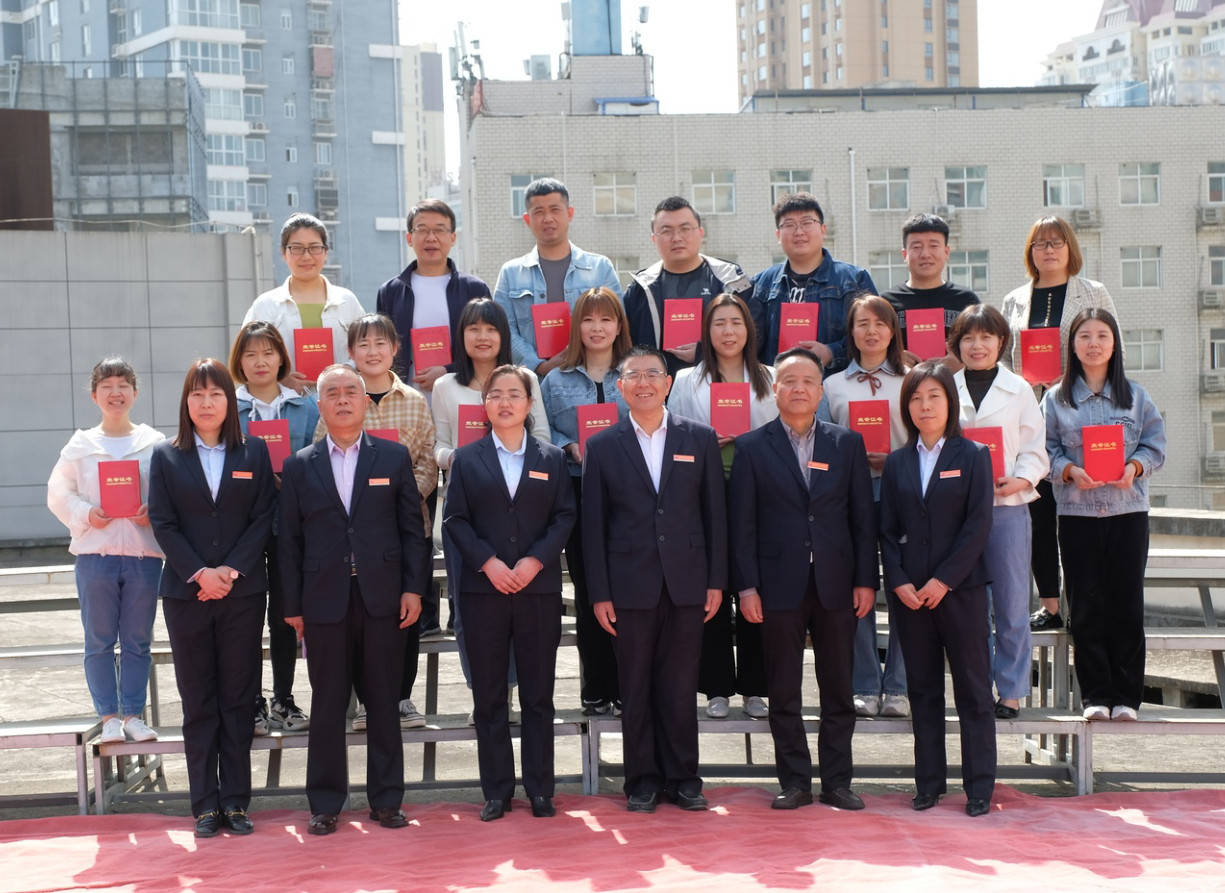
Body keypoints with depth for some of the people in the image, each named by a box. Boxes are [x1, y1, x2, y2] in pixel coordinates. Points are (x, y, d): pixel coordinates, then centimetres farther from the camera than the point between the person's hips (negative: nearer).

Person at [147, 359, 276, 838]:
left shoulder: (254, 452, 5)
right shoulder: (166, 456, 5)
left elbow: (263, 519, 0)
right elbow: (163, 523, -1)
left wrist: (230, 570, -11)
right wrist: (199, 573, -12)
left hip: (243, 592, 0)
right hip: (186, 594, 0)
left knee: (238, 699, 4)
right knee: (198, 702, 4)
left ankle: (236, 800, 10)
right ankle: (205, 804, 9)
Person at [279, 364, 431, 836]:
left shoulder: (394, 457, 7)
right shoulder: (299, 466, 7)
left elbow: (412, 528, 5)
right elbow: (290, 540, 6)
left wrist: (414, 588, -3)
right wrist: (292, 605, 1)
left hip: (382, 597, 0)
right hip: (324, 601, 0)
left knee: (384, 703, 6)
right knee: (327, 706, 5)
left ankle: (387, 799, 15)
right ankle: (325, 804, 15)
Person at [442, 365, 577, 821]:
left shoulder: (552, 458, 8)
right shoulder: (466, 458, 7)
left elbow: (564, 517, 2)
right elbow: (454, 518, 1)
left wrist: (534, 561, -12)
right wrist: (488, 562, -12)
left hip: (539, 590, 0)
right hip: (483, 590, 0)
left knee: (538, 693, 5)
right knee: (488, 694, 4)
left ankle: (540, 789, 12)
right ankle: (496, 791, 11)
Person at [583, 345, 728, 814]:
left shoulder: (700, 439, 6)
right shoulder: (602, 447, 5)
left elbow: (715, 513, 6)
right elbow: (593, 524, 3)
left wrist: (716, 581, 1)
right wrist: (600, 593, -2)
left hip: (687, 584, 0)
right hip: (631, 586, 0)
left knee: (680, 688, 5)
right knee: (636, 689, 6)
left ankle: (682, 777, 17)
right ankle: (642, 780, 16)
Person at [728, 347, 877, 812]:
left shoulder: (847, 443, 8)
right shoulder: (752, 448, 3)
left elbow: (863, 517, 6)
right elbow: (742, 524, 0)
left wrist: (865, 580, 0)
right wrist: (747, 586, -6)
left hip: (836, 584, 1)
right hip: (779, 586, -1)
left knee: (838, 691, 7)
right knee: (784, 694, 5)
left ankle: (837, 782, 16)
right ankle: (794, 782, 14)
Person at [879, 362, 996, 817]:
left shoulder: (973, 456, 1)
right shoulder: (896, 463, 9)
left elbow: (978, 525, -6)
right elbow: (888, 530, 8)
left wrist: (942, 580, -12)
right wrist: (899, 582, -6)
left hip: (961, 588, -3)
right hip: (909, 592, 3)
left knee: (973, 689, 1)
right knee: (922, 690, 8)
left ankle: (979, 786, 7)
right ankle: (929, 783, 16)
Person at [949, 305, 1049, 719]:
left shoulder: (1018, 389, 5)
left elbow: (1035, 449, 4)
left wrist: (1020, 479, -13)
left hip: (1007, 506, -1)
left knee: (1011, 604, 2)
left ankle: (1011, 689, 12)